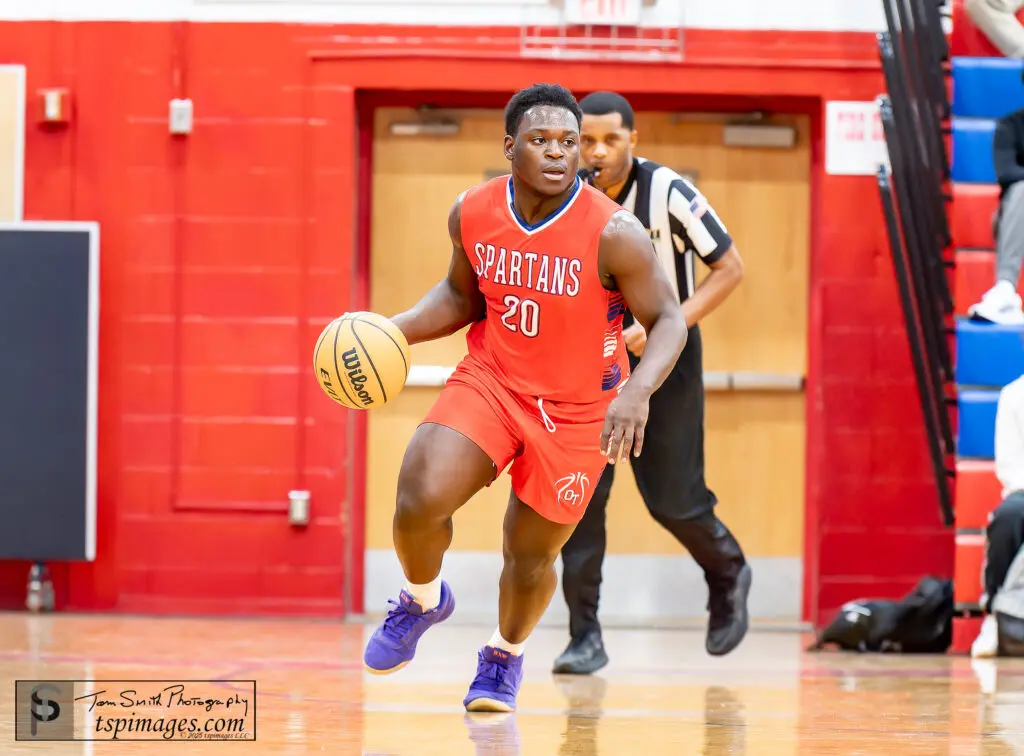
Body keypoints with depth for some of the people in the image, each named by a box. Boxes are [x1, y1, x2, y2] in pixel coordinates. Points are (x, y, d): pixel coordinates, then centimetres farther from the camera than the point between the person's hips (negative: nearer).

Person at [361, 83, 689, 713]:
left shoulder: (614, 233, -23)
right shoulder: (473, 214, -9)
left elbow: (668, 320, -16)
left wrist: (639, 389, -35)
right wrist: (395, 331, -7)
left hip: (578, 411, -2)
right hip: (490, 380, 2)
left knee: (531, 552, 8)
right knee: (420, 499, -19)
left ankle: (506, 655, 41)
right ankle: (424, 600, 15)